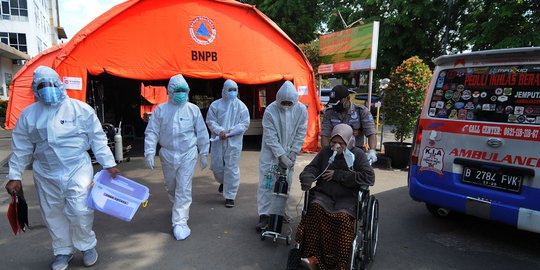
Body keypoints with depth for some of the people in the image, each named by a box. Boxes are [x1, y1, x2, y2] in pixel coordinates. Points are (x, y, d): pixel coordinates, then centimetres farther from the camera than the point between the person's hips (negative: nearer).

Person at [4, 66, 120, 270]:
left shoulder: (80, 109, -6)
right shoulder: (29, 114, 4)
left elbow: (97, 138, -3)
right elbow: (21, 148, 10)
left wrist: (109, 164, -5)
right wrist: (15, 176, 8)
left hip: (77, 169, -3)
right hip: (46, 175, 4)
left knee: (79, 210, -10)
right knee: (53, 215, 13)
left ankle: (87, 246, 17)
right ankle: (63, 251, 33)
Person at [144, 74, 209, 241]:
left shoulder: (193, 109, -2)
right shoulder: (160, 109, -1)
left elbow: (202, 133, 3)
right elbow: (151, 132, -2)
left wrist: (203, 153, 4)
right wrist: (149, 152, -11)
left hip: (188, 154, -2)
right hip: (167, 154, 2)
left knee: (183, 189, -5)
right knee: (170, 187, 20)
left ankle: (180, 222, 2)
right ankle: (179, 207, 48)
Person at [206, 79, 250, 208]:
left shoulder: (241, 106, 2)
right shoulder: (215, 105, 4)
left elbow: (245, 123, -2)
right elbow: (210, 121, 1)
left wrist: (230, 132, -15)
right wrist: (220, 131, -17)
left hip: (234, 142, -1)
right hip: (218, 141, 2)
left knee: (232, 168, -1)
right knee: (217, 166, 9)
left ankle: (230, 196, 9)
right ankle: (223, 182, 44)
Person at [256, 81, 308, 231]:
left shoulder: (301, 110, -10)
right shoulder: (270, 111, -18)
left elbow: (300, 134, -5)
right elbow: (270, 137, -18)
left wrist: (292, 153, -10)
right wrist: (281, 155, -21)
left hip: (289, 153, 3)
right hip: (271, 152, -3)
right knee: (266, 183, -5)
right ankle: (264, 215, 4)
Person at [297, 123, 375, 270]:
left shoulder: (358, 154, 4)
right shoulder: (325, 151, 13)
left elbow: (369, 178, -7)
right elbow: (312, 168, 10)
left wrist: (338, 175, -9)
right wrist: (307, 179, -17)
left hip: (347, 197, -2)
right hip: (324, 194, 2)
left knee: (342, 216, -34)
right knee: (316, 208, -31)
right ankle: (312, 256, -30)